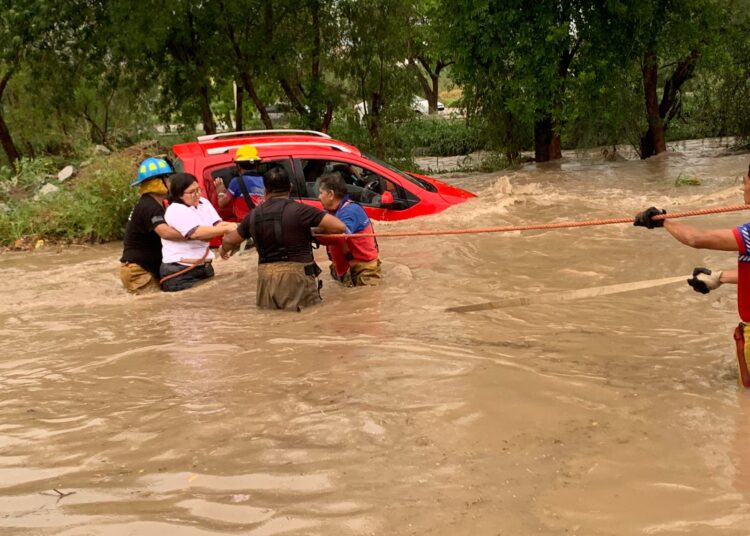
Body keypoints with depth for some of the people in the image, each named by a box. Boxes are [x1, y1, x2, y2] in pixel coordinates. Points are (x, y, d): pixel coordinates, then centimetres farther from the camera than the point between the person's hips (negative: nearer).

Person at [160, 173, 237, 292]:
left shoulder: (203, 203, 9)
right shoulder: (175, 211, -15)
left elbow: (217, 225, -2)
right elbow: (196, 233, -27)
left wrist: (233, 226, -23)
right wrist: (227, 229, -30)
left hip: (204, 268, 7)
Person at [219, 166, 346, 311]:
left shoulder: (254, 215, 8)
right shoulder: (298, 210, -8)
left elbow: (229, 240, 23)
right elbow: (340, 226, -11)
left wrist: (224, 250, 46)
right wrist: (317, 230, 9)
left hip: (266, 279, 5)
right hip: (296, 276, -4)